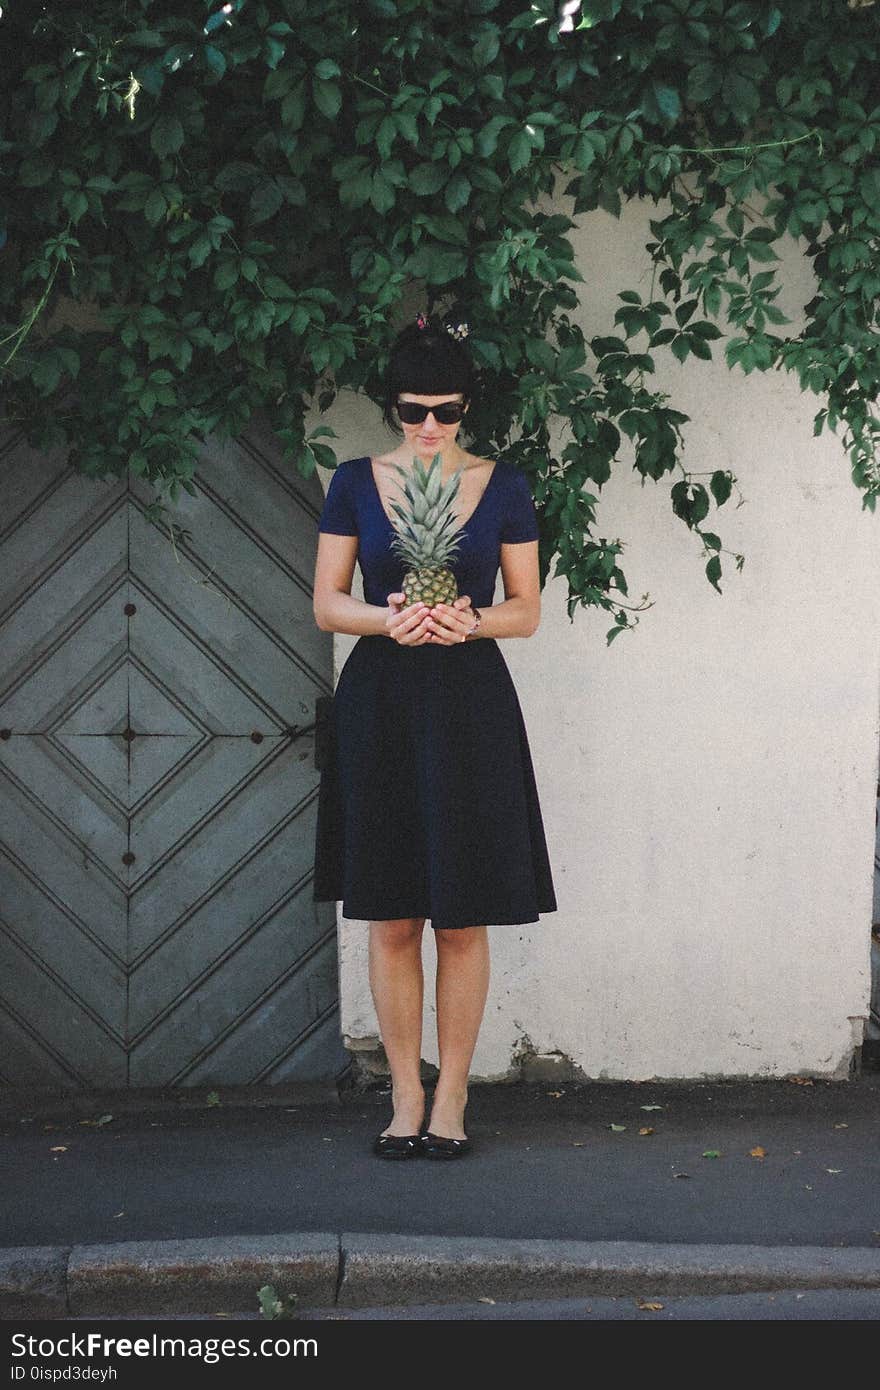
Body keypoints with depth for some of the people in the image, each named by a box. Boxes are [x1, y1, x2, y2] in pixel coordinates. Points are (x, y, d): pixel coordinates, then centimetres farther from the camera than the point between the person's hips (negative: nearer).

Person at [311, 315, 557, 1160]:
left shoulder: (502, 488, 4)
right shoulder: (354, 484, 5)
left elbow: (527, 611, 6)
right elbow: (326, 605, 4)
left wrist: (470, 621, -15)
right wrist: (388, 619, -16)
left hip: (469, 706, 0)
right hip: (378, 706, 1)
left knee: (463, 919, 0)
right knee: (391, 917, 2)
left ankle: (451, 1099, 9)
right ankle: (405, 1100, 11)